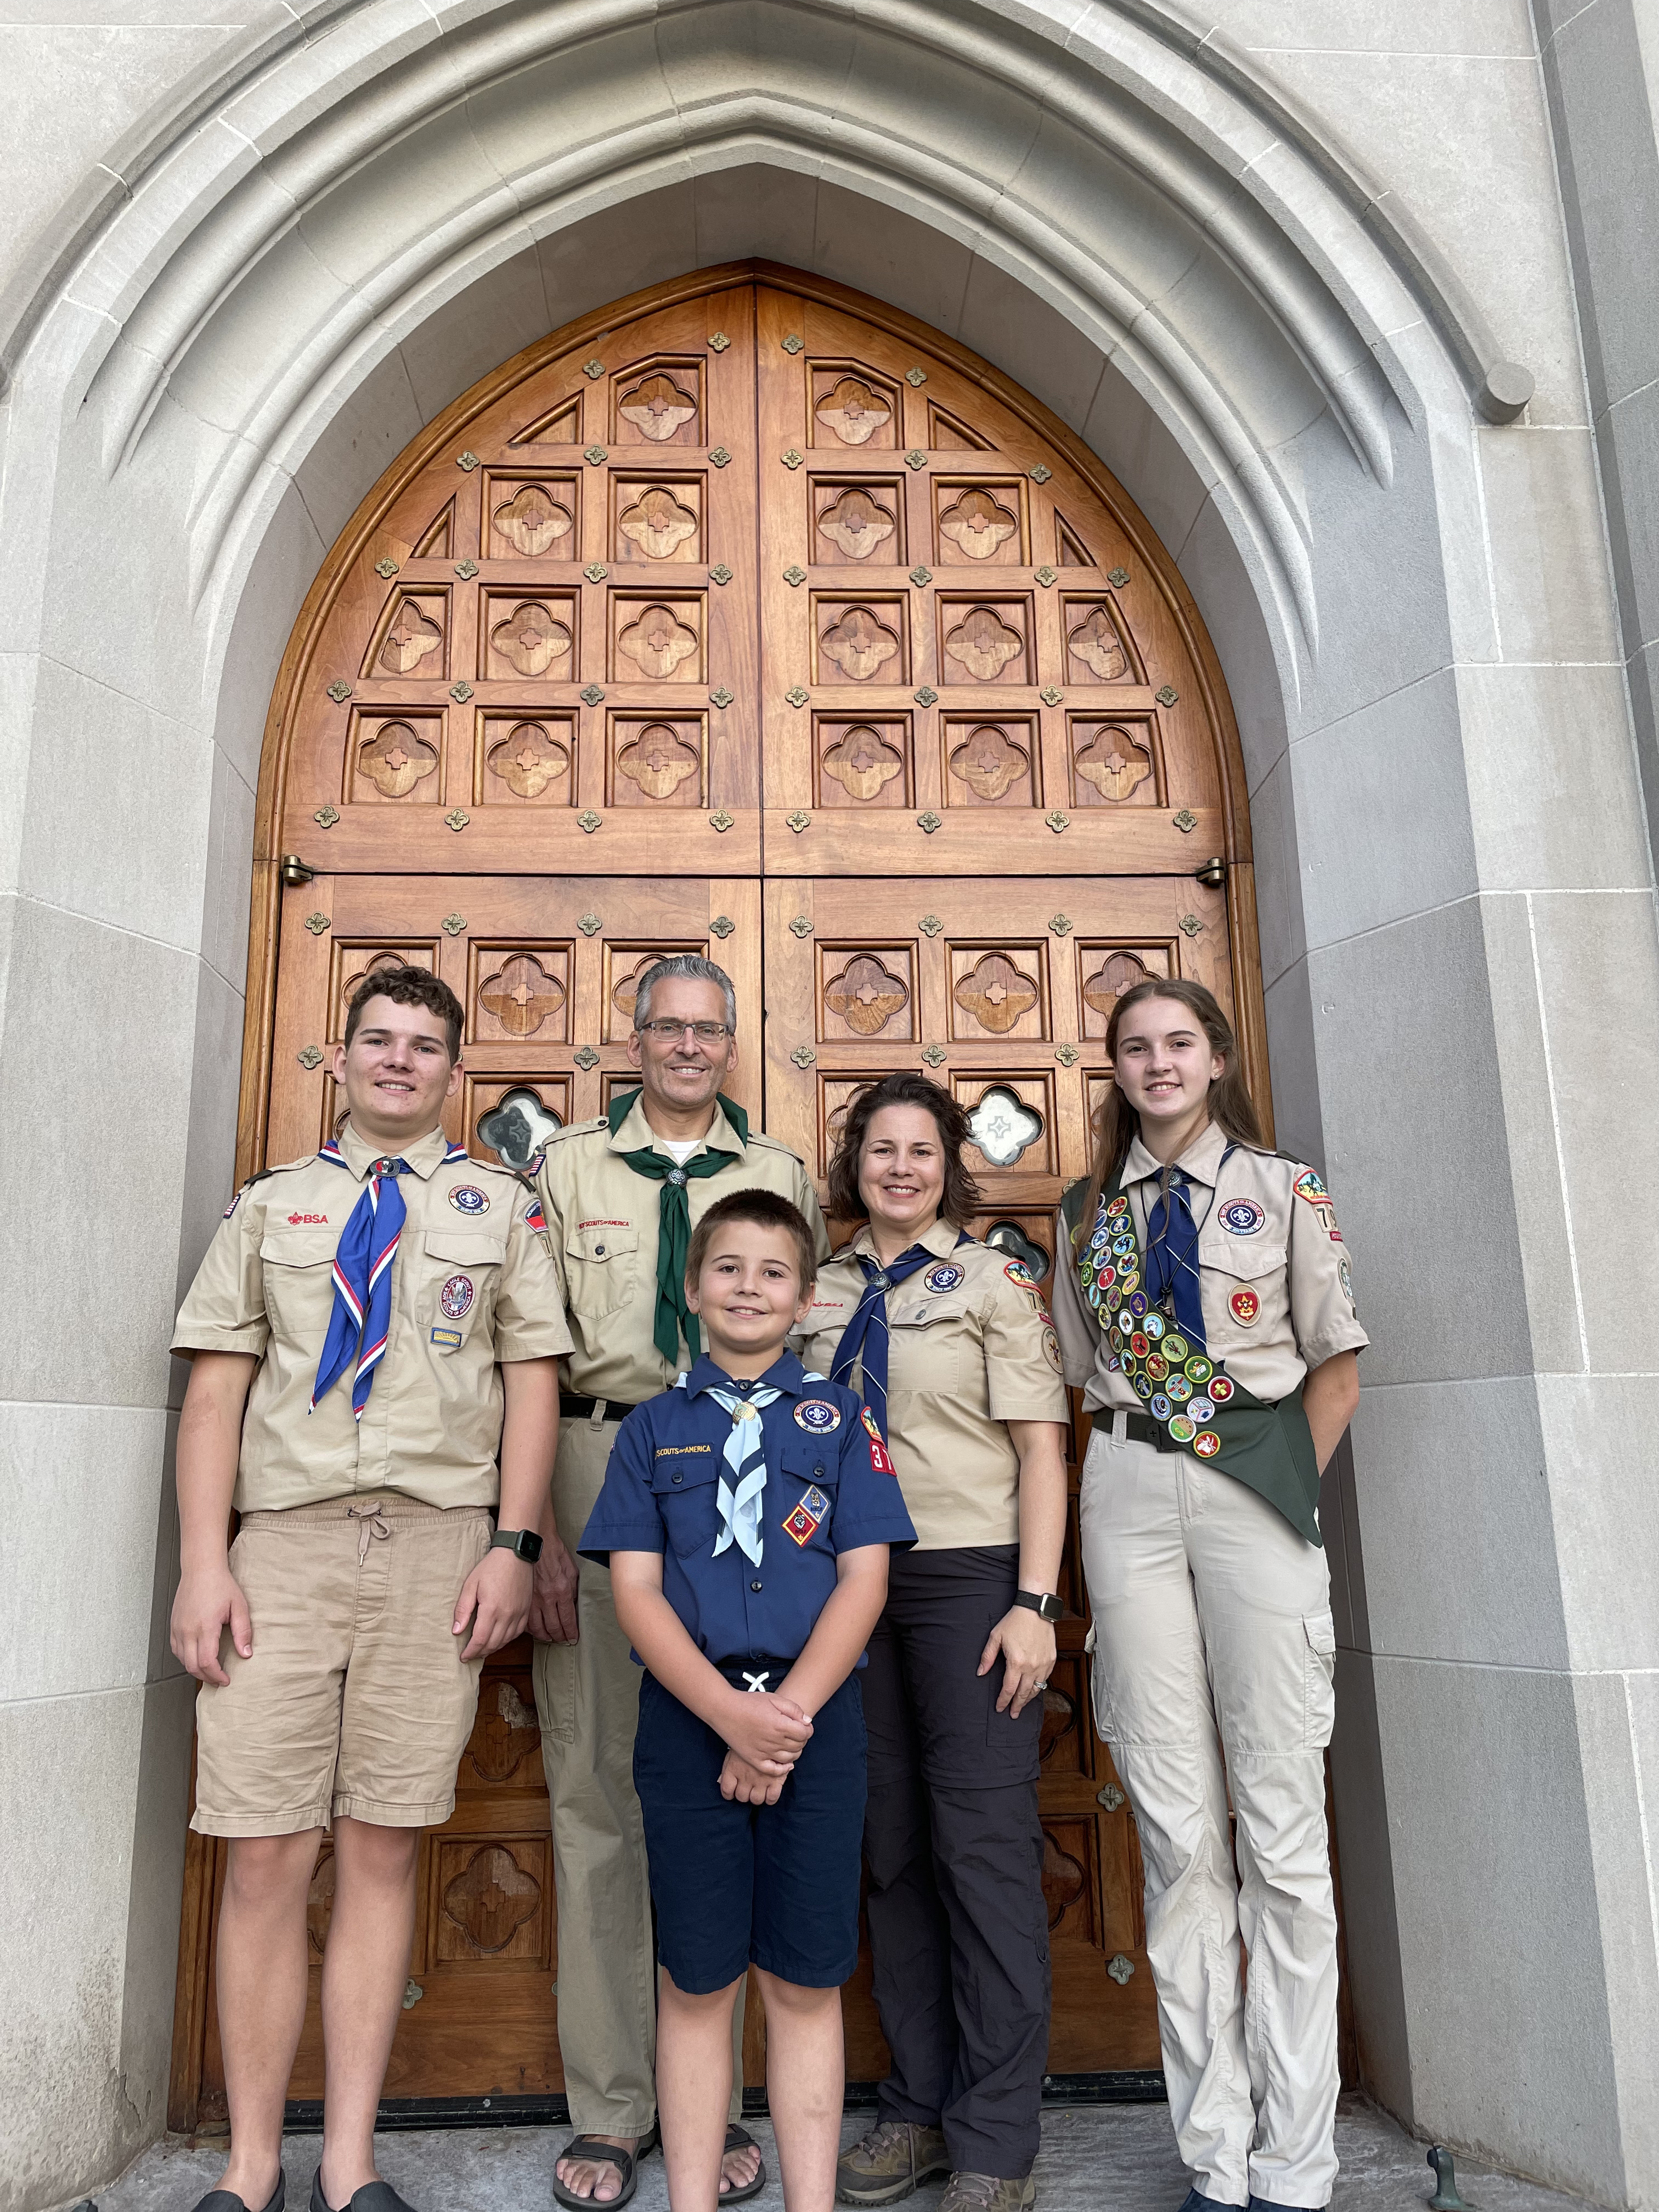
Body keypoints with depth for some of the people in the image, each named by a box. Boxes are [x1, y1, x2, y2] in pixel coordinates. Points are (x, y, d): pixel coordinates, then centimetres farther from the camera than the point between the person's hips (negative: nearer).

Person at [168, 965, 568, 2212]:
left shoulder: (502, 1208, 12)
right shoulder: (269, 1206, 15)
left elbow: (533, 1380, 6)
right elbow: (216, 1389, 8)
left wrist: (514, 1546, -4)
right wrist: (204, 1565, -2)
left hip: (438, 1547, 0)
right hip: (284, 1544, 1)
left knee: (385, 1851, 4)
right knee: (267, 1861, 1)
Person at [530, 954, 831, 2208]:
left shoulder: (782, 1180, 12)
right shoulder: (568, 1168, 9)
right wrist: (535, 1527, -5)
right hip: (598, 1462, 0)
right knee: (599, 1776, 4)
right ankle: (609, 2108, 18)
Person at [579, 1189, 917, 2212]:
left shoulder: (841, 1418, 6)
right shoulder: (655, 1427, 7)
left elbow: (865, 1579, -1)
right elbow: (636, 1591, 0)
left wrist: (789, 1715, -12)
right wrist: (732, 1713, -14)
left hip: (819, 1718, 0)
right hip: (688, 1719, 0)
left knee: (807, 1980, 8)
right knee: (698, 1981, 9)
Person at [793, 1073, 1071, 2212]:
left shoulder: (994, 1279, 0)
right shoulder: (820, 1295, 10)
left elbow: (1041, 1446, -4)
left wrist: (1033, 1602, -12)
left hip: (969, 1574, -4)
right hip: (851, 1582, 4)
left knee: (984, 1842, -1)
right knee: (889, 1846, 11)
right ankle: (919, 2106, 25)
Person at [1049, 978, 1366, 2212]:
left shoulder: (1284, 1189, 5)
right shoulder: (1094, 1210, 13)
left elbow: (1337, 1368, 3)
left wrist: (1287, 1502, -2)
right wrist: (1131, 1485, 5)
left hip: (1253, 1476, -2)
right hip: (1129, 1489, 3)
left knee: (1280, 1820, 0)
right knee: (1176, 1824, 6)